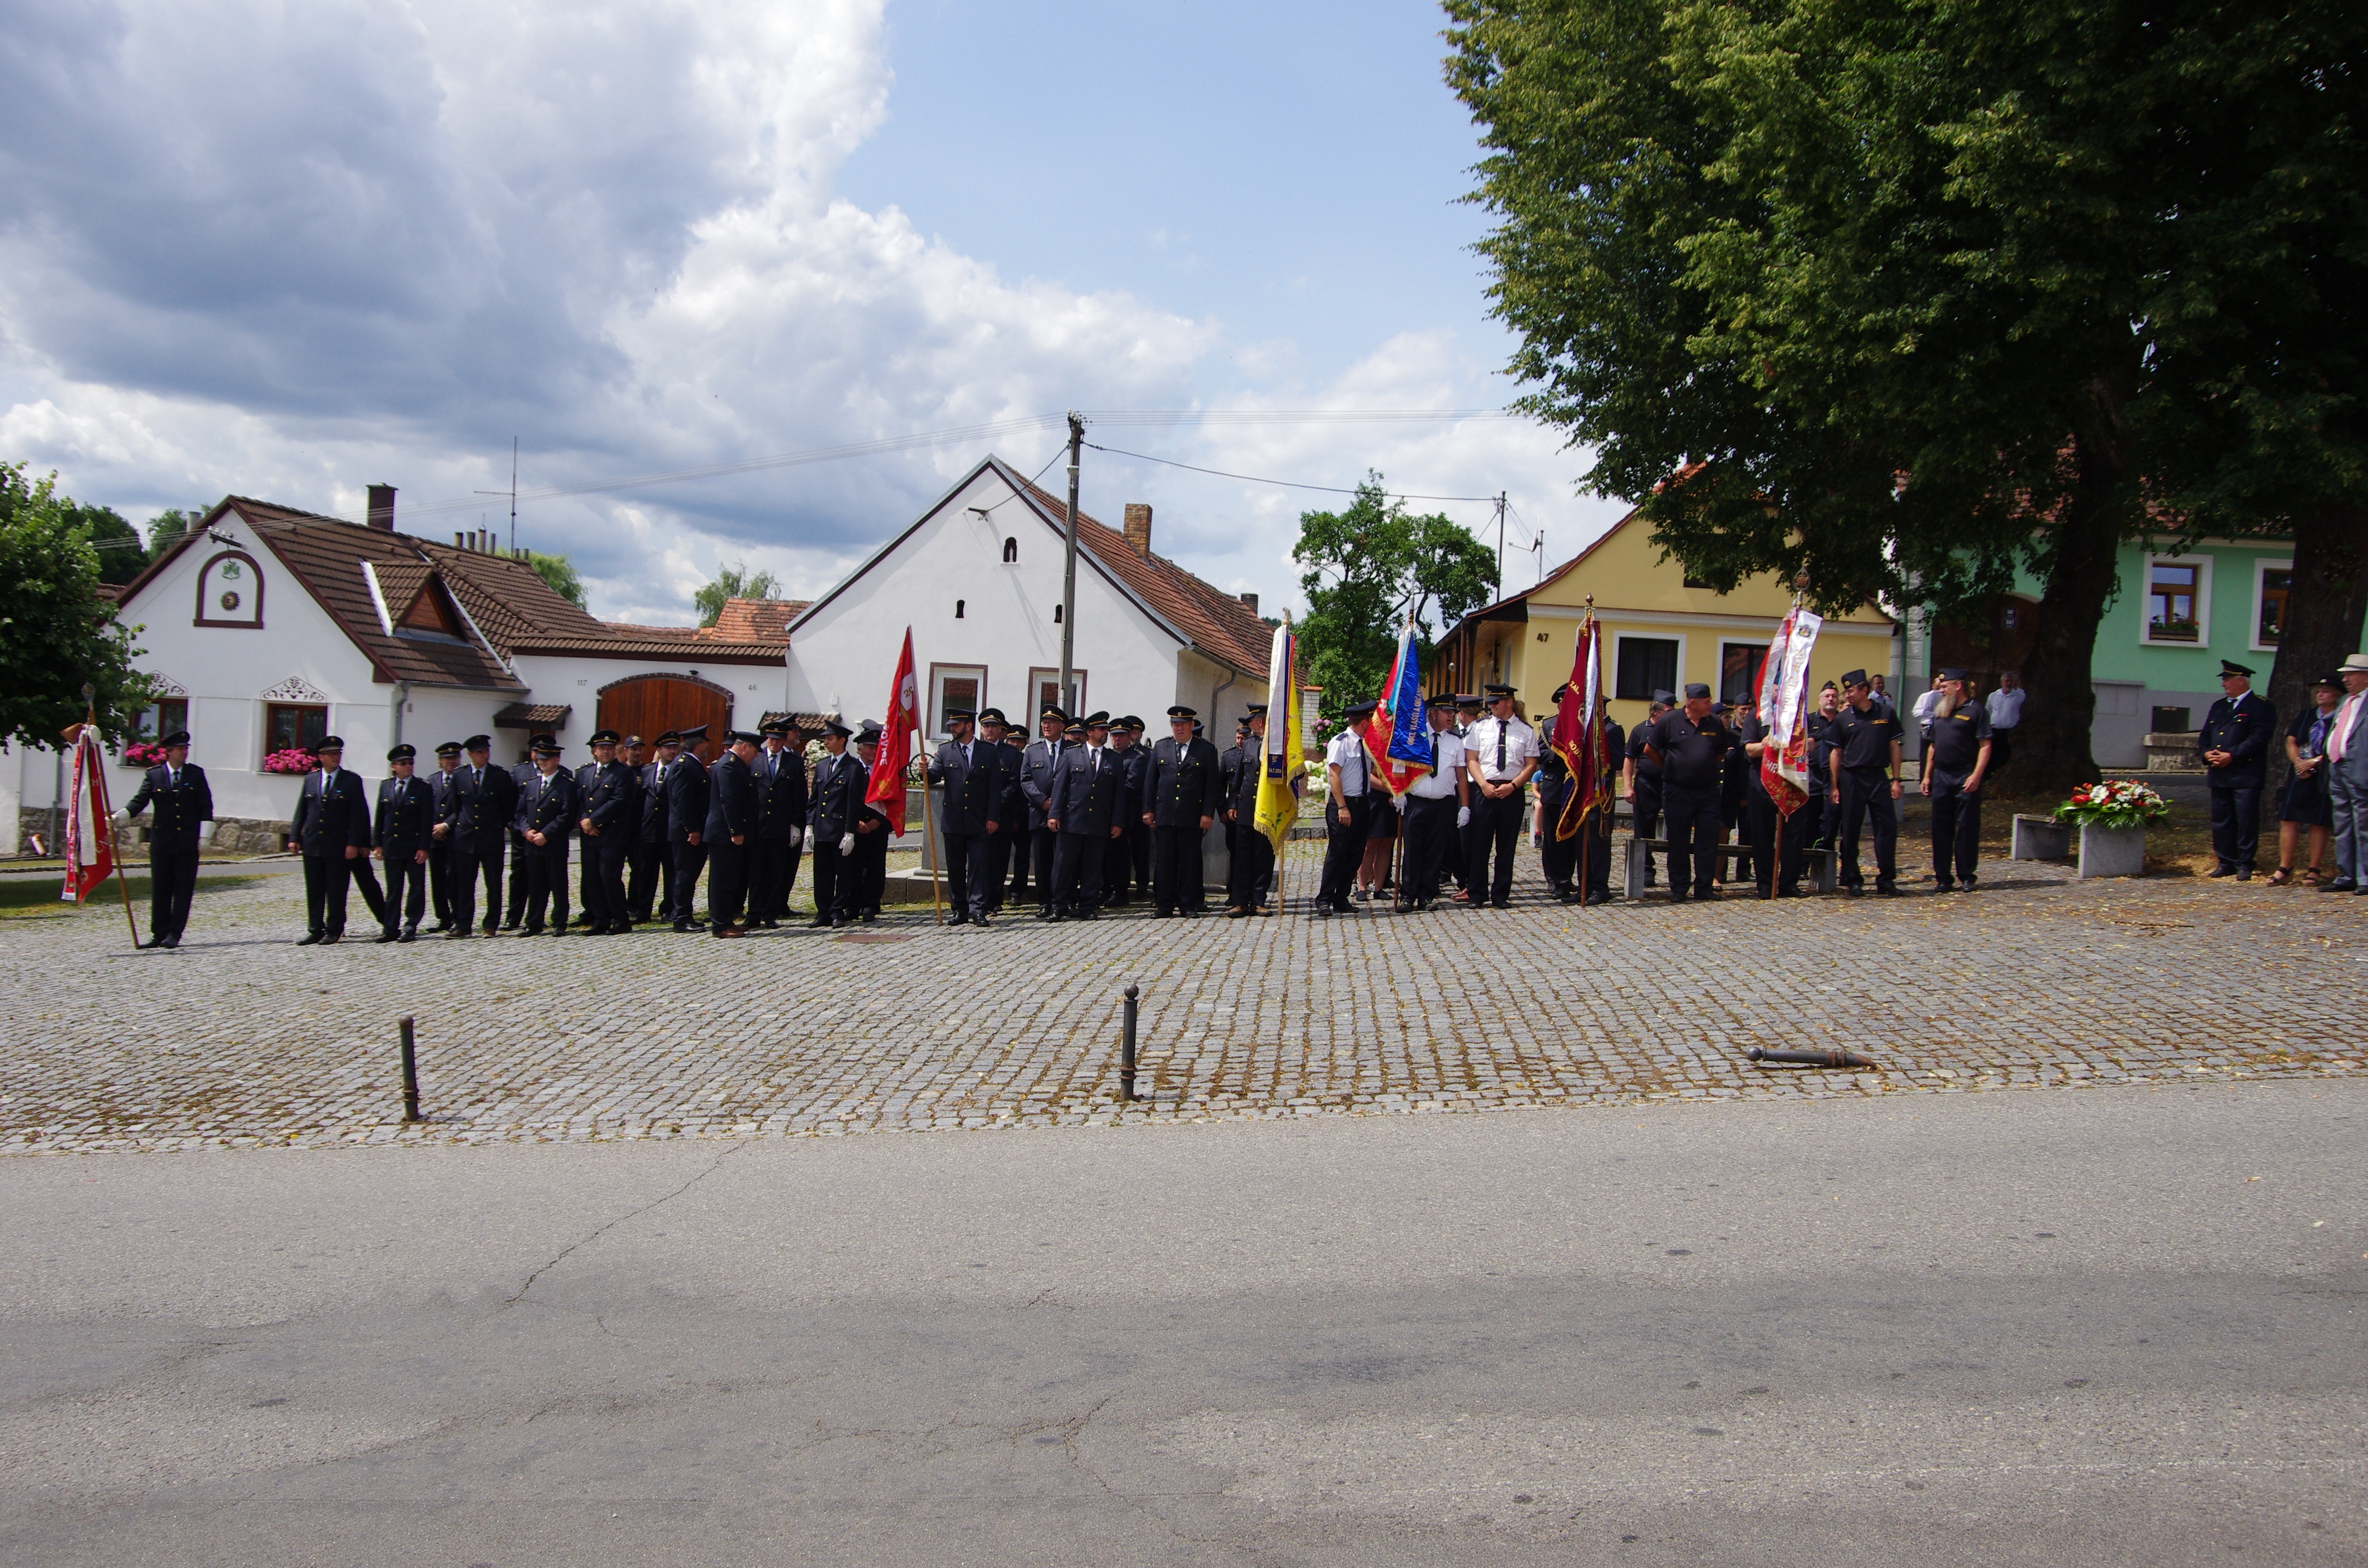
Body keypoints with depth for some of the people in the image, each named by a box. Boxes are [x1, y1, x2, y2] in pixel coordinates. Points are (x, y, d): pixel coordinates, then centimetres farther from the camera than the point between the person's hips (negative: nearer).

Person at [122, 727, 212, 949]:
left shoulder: (196, 774, 5)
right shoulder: (153, 775, 4)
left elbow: (206, 806, 5)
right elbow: (140, 801, -4)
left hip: (188, 843, 0)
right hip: (162, 841, 0)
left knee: (183, 889, -2)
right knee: (160, 891, 5)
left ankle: (174, 934, 1)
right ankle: (159, 934, 11)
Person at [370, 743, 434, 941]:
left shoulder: (423, 787, -4)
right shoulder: (385, 786, 8)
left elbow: (427, 820, -7)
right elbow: (379, 818, 10)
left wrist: (423, 847, -12)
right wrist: (377, 844, 4)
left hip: (414, 846, -3)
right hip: (391, 845, 3)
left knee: (416, 888, 1)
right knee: (393, 889, 7)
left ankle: (410, 928, 8)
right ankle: (391, 928, 10)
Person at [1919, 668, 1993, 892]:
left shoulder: (1976, 710, -3)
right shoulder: (1940, 712, 17)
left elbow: (1985, 746, -9)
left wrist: (1976, 775, -18)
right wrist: (1927, 776, 15)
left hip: (1965, 777, -6)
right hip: (1941, 776, 6)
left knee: (1967, 827, -3)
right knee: (1941, 828, 6)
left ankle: (1967, 876, 5)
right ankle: (1943, 877, 11)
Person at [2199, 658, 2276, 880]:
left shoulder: (2261, 707, -3)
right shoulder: (2218, 707, 20)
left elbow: (2258, 739, -14)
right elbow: (2204, 736, 19)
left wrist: (2231, 756, -18)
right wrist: (2208, 753, -2)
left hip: (2246, 776, -7)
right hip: (2219, 774, 7)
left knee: (2246, 821, -5)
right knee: (2221, 821, 7)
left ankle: (2244, 865, 0)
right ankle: (2226, 863, 14)